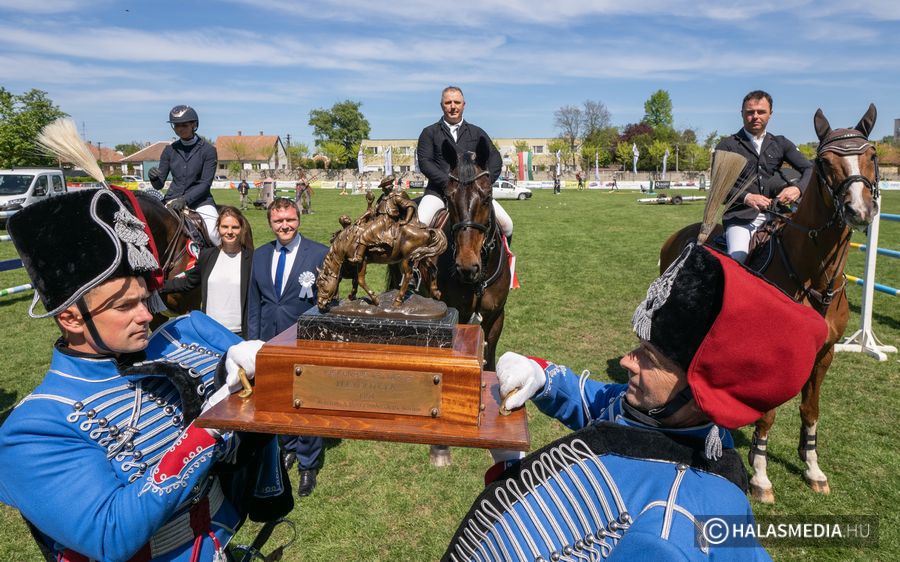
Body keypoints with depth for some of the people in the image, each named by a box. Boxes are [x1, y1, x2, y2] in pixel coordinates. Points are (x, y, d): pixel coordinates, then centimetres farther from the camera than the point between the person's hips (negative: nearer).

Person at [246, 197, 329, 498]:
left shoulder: (319, 254, -8)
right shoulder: (259, 255, 6)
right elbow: (253, 302, 11)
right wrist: (253, 341, 7)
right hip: (270, 343, 5)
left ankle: (308, 465, 23)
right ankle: (289, 447, 42)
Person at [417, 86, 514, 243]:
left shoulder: (477, 133, 20)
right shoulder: (430, 133, 13)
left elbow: (495, 159, 10)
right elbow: (424, 162, -1)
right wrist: (449, 183, -15)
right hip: (439, 191, -1)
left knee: (506, 224, -14)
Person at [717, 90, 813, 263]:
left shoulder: (780, 144, 18)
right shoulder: (728, 145, 8)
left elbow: (809, 169, 11)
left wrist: (798, 188, -13)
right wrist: (746, 197, -20)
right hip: (740, 217, -3)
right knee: (736, 260, -26)